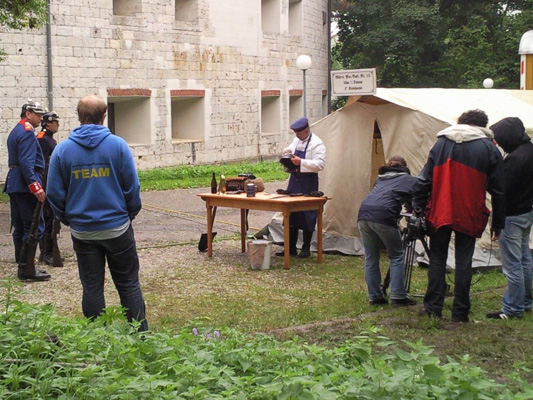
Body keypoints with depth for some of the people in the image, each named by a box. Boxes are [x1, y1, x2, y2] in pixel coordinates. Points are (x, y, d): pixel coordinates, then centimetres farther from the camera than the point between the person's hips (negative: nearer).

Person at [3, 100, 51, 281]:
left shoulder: (15, 132, 20)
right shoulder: (27, 132, -12)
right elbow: (26, 162, -22)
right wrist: (35, 186, -26)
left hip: (14, 185, 10)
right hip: (26, 186, -10)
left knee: (20, 227, 12)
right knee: (34, 227, -8)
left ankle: (23, 266, 17)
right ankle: (26, 269, -8)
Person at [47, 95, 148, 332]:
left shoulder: (62, 149, -3)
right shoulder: (118, 145, -8)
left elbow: (54, 194, 1)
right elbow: (133, 187, -5)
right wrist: (130, 214, 11)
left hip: (82, 231, 2)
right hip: (117, 227, -1)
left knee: (92, 288, 10)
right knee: (129, 284, 9)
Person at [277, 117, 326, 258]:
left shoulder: (317, 143, -12)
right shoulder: (296, 140, 12)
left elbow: (320, 164, -22)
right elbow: (290, 149, 31)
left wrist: (301, 162, -28)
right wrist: (286, 153, 7)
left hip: (308, 183, -8)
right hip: (294, 180, 8)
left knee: (307, 215, -1)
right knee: (291, 214, 9)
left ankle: (306, 248, 10)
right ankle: (291, 248, 17)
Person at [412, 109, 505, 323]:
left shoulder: (441, 143, 6)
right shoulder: (489, 148, 2)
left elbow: (424, 179, 3)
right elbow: (498, 190, 3)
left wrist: (418, 208, 8)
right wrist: (498, 222, 9)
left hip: (439, 213, 1)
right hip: (469, 216, -1)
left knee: (437, 259, 10)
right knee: (463, 261, 5)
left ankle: (433, 307, 9)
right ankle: (460, 311, 7)